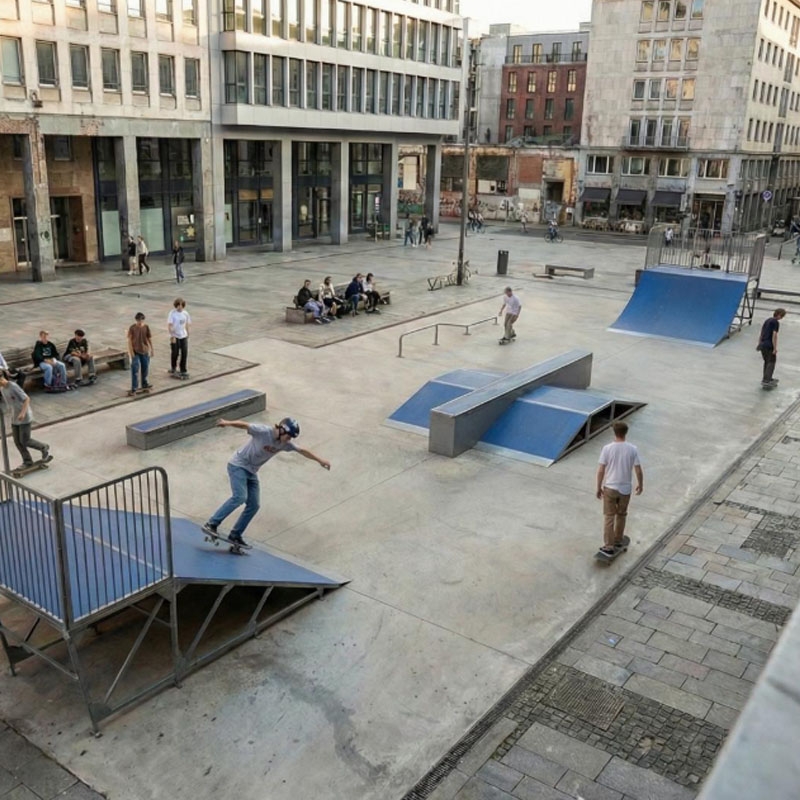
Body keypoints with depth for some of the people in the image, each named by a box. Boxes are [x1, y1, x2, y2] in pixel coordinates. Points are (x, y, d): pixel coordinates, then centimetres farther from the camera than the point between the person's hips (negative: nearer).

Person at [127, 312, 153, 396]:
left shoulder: (146, 327, -2)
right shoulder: (132, 328, -10)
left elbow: (150, 339, 6)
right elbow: (129, 340, -9)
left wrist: (151, 350, 6)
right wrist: (131, 351, -15)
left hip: (145, 351, 3)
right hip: (135, 352, -3)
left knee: (145, 369, 13)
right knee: (135, 370, -6)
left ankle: (144, 385, 31)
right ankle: (134, 389, -5)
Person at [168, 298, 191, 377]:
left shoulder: (185, 313, 1)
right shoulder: (172, 313, -13)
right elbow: (169, 325, -16)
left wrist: (187, 333, 16)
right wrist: (172, 336, -23)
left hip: (184, 336, 4)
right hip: (175, 337, -4)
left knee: (184, 353, 1)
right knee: (175, 353, 7)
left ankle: (183, 371, 10)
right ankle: (173, 369, 28)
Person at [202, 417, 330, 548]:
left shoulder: (285, 444, -2)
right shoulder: (263, 431, -22)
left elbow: (302, 451, 9)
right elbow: (244, 425, -30)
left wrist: (320, 460, 13)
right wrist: (227, 423, -46)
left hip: (252, 472, 8)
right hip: (238, 465, -8)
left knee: (254, 505, 1)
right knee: (240, 497, -24)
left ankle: (235, 535, 9)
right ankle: (211, 524, -17)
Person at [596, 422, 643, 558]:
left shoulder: (607, 448, -12)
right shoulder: (632, 449, -8)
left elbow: (600, 471, -10)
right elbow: (638, 470, -5)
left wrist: (599, 488, 1)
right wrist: (640, 484, 13)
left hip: (610, 488, -2)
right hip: (625, 488, 2)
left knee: (609, 517, 5)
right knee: (621, 515, 21)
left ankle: (608, 547, 4)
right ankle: (618, 541, 33)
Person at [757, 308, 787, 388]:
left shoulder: (767, 320, 15)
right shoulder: (776, 322, -11)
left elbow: (761, 333, 20)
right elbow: (774, 335, -16)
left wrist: (759, 344, 26)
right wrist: (775, 348, -16)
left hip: (762, 344, 8)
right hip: (769, 346, -8)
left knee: (767, 362, 20)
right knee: (771, 363, -4)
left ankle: (768, 378, 29)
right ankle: (766, 380, -13)